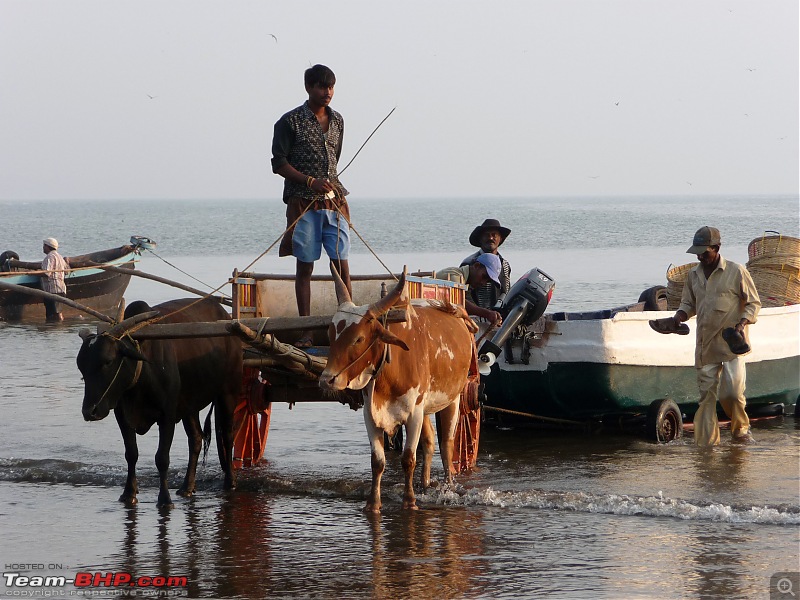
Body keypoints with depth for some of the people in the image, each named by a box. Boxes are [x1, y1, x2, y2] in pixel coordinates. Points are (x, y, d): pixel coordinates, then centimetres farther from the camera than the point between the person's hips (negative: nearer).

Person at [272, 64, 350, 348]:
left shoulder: (336, 120, 12)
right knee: (305, 266, 0)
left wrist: (332, 185, 15)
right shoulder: (291, 121, -4)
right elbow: (279, 163, -5)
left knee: (342, 263, -2)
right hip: (303, 204, -4)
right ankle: (305, 332, 2)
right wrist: (311, 181, -15)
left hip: (334, 202, 4)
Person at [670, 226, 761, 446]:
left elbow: (753, 303, 1)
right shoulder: (693, 275, 10)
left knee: (732, 392, -15)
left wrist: (742, 323, -16)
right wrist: (679, 317, 0)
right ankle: (706, 442, 8)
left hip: (732, 344, -5)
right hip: (705, 346, 5)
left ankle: (741, 428, 12)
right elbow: (688, 303, 22)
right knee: (706, 395, 3)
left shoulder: (736, 272, -4)